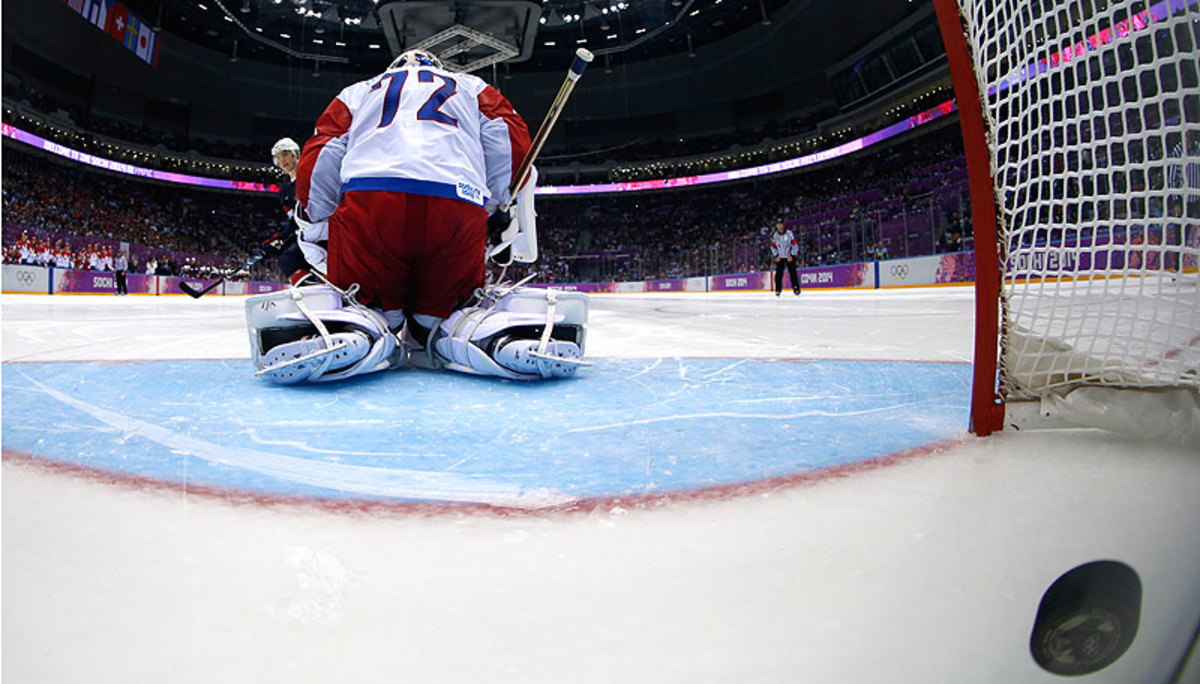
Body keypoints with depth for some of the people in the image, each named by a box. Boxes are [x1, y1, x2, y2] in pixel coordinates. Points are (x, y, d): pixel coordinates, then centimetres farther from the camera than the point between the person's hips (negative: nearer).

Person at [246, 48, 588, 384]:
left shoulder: (357, 92, 34)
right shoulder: (472, 87, 34)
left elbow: (319, 157, 19)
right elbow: (510, 138, 15)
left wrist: (314, 224, 24)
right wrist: (508, 208, 20)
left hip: (367, 202, 0)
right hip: (460, 208, 0)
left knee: (355, 298, 18)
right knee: (447, 308, 18)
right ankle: (510, 326, -15)